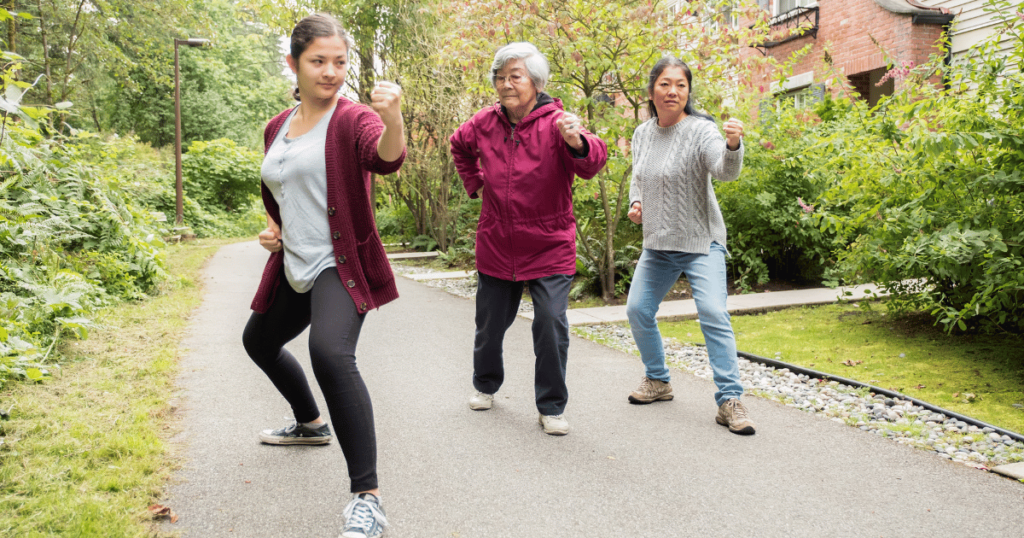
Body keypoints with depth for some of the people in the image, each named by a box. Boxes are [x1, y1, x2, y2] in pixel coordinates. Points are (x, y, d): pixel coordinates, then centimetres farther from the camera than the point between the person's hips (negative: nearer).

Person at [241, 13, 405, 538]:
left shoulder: (352, 119, -10)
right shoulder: (276, 128, 10)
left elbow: (386, 158, -33)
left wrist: (393, 120, -54)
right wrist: (271, 228, 5)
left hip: (339, 266, -8)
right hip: (293, 267, 9)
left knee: (330, 353, -33)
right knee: (259, 341, 27)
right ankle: (310, 424, 52)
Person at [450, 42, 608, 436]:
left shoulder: (556, 123, -14)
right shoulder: (485, 123, -1)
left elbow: (592, 164, -33)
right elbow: (459, 146, 23)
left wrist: (578, 143, -55)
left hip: (549, 248, -4)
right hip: (496, 246, 4)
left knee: (552, 325, -11)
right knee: (490, 323, 16)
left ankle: (551, 408, 7)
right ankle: (485, 385, 42)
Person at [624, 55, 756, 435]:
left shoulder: (700, 130, -15)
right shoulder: (642, 134, 4)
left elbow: (725, 171, -32)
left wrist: (733, 146, -54)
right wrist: (636, 202, 0)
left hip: (701, 243, -6)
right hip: (657, 245, 6)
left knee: (713, 313, -18)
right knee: (637, 310, 8)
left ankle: (729, 400, -10)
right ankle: (657, 380, 28)